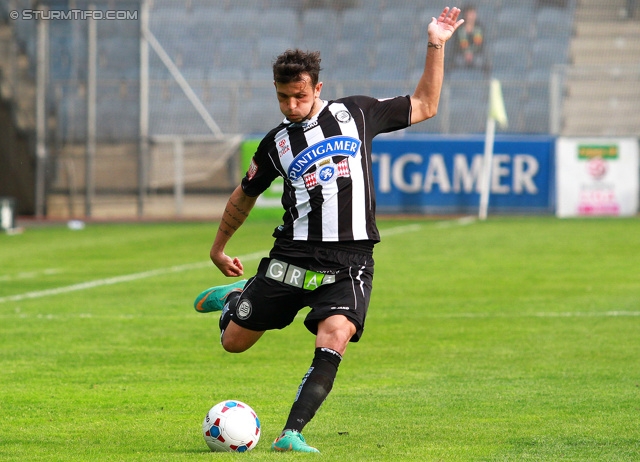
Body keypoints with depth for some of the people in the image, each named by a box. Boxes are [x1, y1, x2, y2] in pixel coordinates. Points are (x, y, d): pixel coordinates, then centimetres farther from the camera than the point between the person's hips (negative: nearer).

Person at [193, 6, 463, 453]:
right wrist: (219, 248, 32)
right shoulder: (276, 143, 9)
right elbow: (245, 196, 24)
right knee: (234, 342, 8)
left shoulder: (356, 113, 8)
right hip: (293, 258, 1)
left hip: (349, 264, -1)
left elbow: (424, 106, 17)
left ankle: (292, 434, -24)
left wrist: (436, 46, 9)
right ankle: (235, 298, 44)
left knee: (334, 341, -25)